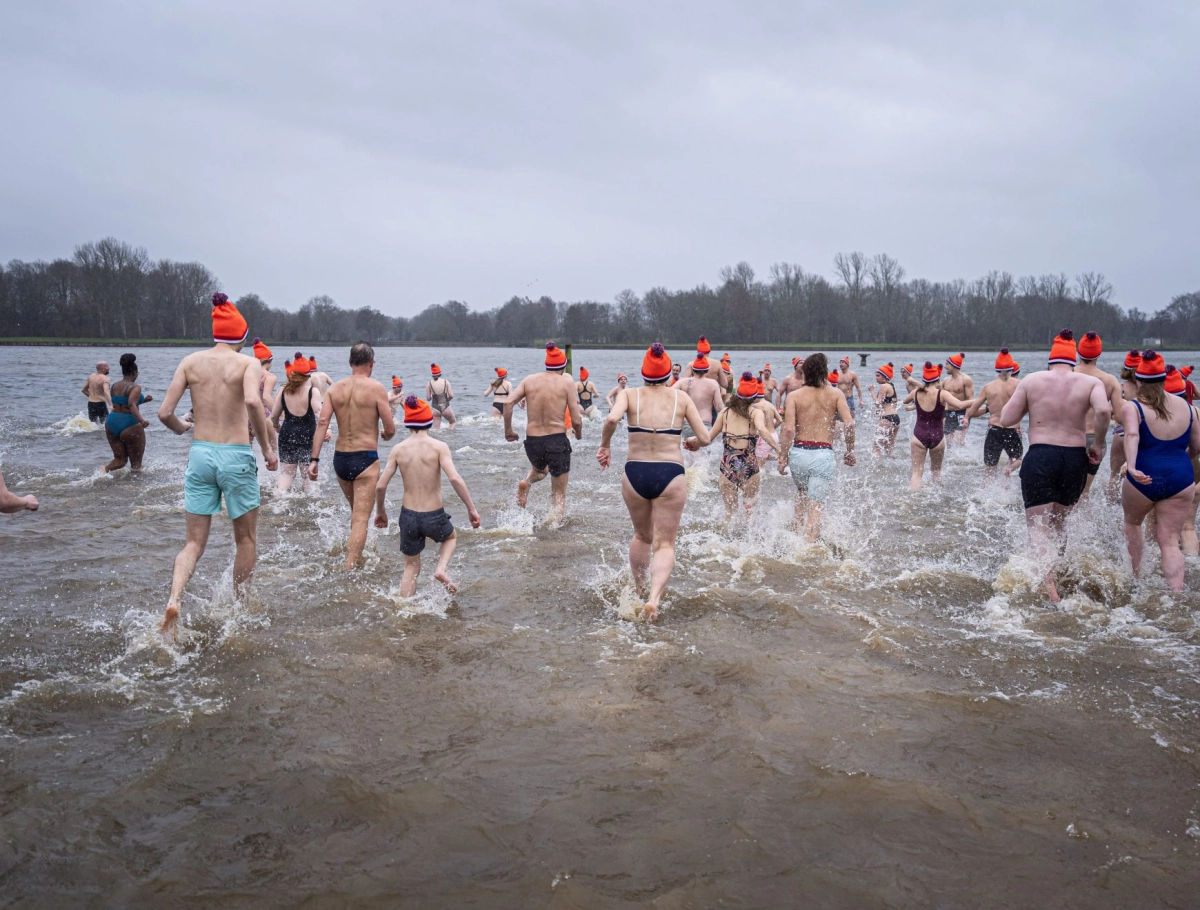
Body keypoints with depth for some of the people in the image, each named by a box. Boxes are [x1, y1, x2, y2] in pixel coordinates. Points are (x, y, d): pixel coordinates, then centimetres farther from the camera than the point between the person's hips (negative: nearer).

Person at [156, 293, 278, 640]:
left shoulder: (190, 361, 5)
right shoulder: (248, 363, -5)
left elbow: (164, 413, 0)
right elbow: (252, 401, -26)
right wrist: (267, 446, -15)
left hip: (199, 455, 3)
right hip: (236, 456, -3)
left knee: (194, 543, 11)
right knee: (245, 539, 17)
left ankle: (173, 601, -13)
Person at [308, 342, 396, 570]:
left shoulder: (335, 388, 4)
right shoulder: (376, 388, -8)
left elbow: (322, 423, -5)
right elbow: (390, 429, -8)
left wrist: (314, 459, -5)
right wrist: (384, 435, 15)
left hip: (340, 458, 5)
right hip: (365, 458, -5)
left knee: (356, 511, 25)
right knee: (361, 519, -4)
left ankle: (356, 560, 39)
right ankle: (350, 571, -12)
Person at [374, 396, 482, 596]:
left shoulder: (398, 449, -2)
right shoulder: (439, 446, -10)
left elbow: (380, 486, -2)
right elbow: (455, 478, -21)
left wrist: (380, 511, 15)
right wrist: (471, 509, -13)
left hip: (408, 516, 2)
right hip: (434, 516, -2)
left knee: (411, 567, 23)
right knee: (451, 536, 33)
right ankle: (442, 569, 9)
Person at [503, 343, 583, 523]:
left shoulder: (529, 380, 4)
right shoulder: (567, 383, -4)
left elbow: (508, 403, -6)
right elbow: (576, 421, -8)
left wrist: (508, 430, 7)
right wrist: (579, 433, 14)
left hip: (532, 441, 3)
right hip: (557, 441, -3)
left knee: (539, 470, 36)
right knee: (559, 495, 12)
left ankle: (526, 484, 6)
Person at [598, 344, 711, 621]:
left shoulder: (629, 395, 1)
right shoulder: (681, 398, 3)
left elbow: (612, 419, -20)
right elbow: (705, 439, 2)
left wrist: (604, 445, -3)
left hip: (635, 473, 1)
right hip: (670, 475, -1)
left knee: (642, 537, 25)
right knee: (665, 544, 3)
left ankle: (640, 594, 36)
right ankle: (654, 598, -20)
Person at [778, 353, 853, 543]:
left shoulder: (794, 396, 1)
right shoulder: (835, 394, 3)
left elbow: (788, 429, -9)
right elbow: (849, 423, -7)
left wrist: (782, 457, -3)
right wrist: (850, 451, 6)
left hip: (798, 452, 2)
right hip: (823, 454, -2)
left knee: (802, 493, 30)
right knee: (816, 506, 2)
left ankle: (798, 530, 23)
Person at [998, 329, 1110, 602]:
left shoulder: (1031, 381, 3)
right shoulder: (1091, 382, 3)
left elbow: (1006, 420, 1)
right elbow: (1103, 411, -17)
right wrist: (1097, 443, -3)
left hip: (1039, 457, -2)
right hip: (1075, 459, 2)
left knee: (1038, 525, -2)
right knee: (1058, 523, 22)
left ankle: (1048, 584, -22)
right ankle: (1050, 572, 31)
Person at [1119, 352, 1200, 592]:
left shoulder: (1132, 407, -6)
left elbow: (1132, 435, -25)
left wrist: (1131, 467, -37)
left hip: (1144, 479, -3)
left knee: (1132, 523, 26)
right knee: (1169, 540, 6)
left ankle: (1136, 578, 29)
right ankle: (1176, 592, -7)